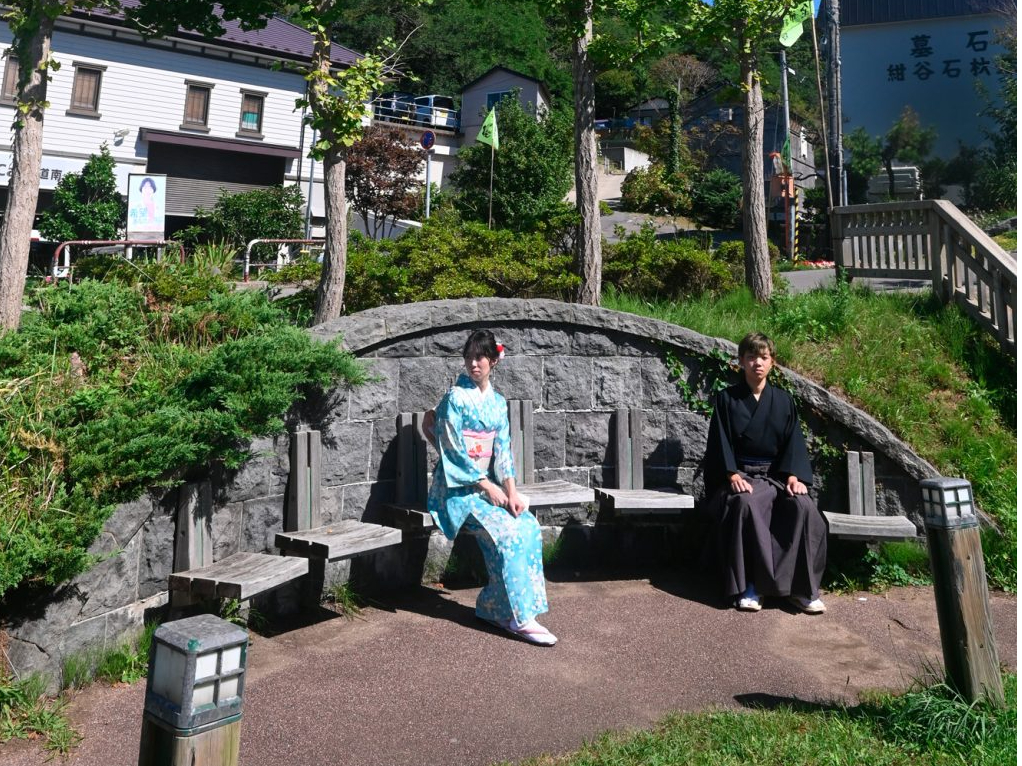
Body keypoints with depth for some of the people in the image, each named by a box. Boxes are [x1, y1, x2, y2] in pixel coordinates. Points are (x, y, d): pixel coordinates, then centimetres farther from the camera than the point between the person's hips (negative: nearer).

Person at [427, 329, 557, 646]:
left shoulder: (498, 402, 10)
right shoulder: (455, 398, -9)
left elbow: (502, 449, 6)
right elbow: (454, 450, -14)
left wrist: (511, 490, -7)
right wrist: (488, 487, -16)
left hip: (487, 481, 6)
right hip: (459, 486, -6)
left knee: (528, 525, -16)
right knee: (506, 532, -25)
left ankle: (494, 605, -7)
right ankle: (519, 618, -16)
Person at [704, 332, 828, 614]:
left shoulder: (783, 400, 12)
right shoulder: (727, 399, 4)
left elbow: (794, 440, 5)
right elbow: (720, 442, -3)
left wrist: (794, 476, -13)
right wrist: (732, 475, -19)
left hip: (777, 475, 3)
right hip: (739, 475, -2)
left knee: (804, 506, -30)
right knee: (746, 504, -37)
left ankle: (803, 588, -21)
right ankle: (749, 587, -31)